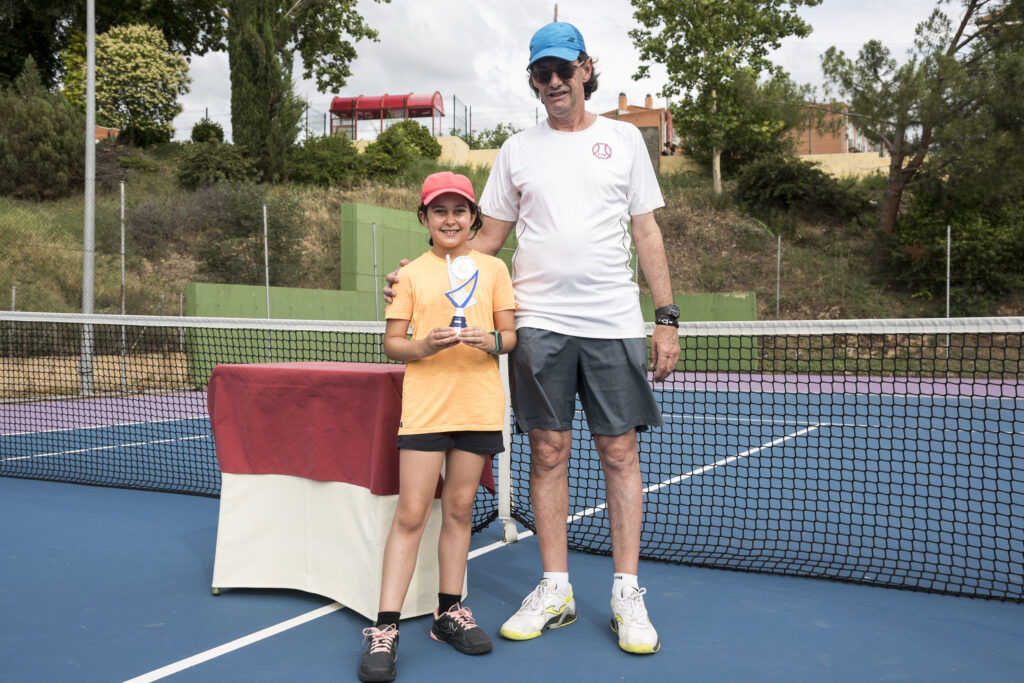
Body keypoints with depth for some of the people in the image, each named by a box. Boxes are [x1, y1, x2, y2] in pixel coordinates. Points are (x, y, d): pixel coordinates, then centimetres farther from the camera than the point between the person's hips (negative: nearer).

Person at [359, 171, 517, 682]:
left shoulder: (493, 268, 10)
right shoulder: (411, 274, 7)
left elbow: (511, 335, 9)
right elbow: (391, 343, 4)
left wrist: (491, 341, -13)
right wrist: (425, 345, -15)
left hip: (479, 405, 2)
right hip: (424, 405, -2)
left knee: (459, 508, 9)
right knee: (410, 513, -5)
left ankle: (450, 612, 22)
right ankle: (384, 629, -1)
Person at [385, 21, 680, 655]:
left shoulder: (624, 138, 10)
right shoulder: (518, 149, 12)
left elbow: (647, 232, 8)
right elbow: (490, 236, 14)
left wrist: (667, 317, 1)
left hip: (613, 322, -1)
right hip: (539, 320, 1)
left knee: (620, 452, 0)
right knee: (548, 451, 3)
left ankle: (627, 595, 9)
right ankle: (555, 590, 14)